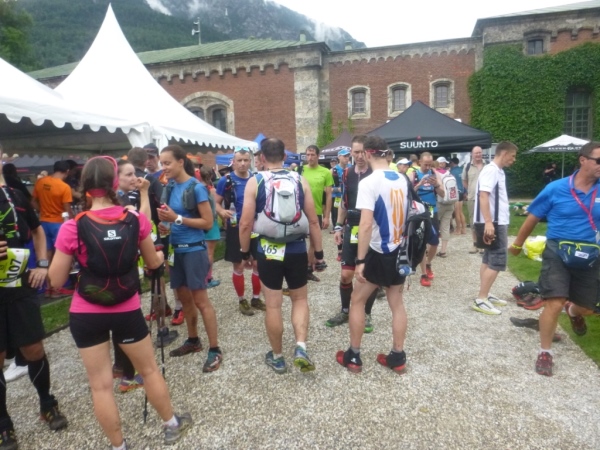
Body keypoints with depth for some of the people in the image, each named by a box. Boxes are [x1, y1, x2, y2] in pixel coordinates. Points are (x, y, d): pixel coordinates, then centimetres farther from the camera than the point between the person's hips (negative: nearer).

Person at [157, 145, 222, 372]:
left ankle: (215, 350, 8)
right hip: (176, 249, 7)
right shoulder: (170, 186, 7)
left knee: (200, 300, -3)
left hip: (194, 249, -7)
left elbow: (208, 222, -15)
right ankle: (193, 341, 34)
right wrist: (164, 223, -2)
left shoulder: (196, 187, -13)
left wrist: (177, 219, -20)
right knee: (183, 297, 16)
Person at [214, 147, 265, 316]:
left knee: (258, 263, 8)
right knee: (239, 266, 5)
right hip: (236, 228, -3)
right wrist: (222, 212, -22)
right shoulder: (226, 181, -6)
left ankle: (256, 298, 26)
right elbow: (216, 202, -2)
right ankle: (242, 300, 21)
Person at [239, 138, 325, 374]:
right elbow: (313, 220, 0)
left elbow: (245, 224, -6)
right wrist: (318, 251, 8)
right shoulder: (300, 180, 0)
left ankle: (277, 357, 24)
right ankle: (301, 348, 5)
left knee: (273, 305, 10)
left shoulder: (254, 182, -4)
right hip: (297, 249, 2)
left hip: (268, 251, -1)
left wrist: (245, 251, 7)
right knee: (300, 299, 20)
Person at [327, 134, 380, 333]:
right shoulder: (347, 173, 6)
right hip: (352, 229, 4)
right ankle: (345, 310, 27)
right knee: (346, 274, 7)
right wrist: (339, 226, 10)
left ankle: (367, 314, 23)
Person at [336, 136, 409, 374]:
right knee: (396, 302, 15)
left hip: (378, 252, -6)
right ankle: (398, 357, 25)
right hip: (400, 250, 6)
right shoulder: (402, 180, 3)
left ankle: (353, 356, 19)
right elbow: (405, 214, 12)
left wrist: (360, 260, -19)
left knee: (357, 300, 10)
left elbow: (366, 224, -23)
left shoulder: (369, 182, -17)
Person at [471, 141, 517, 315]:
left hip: (498, 222, 10)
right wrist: (488, 223, -31)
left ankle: (485, 296, 21)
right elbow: (483, 196, -25)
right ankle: (481, 299, -5)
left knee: (489, 260, 13)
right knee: (497, 262, -9)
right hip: (495, 223, -10)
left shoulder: (499, 171, 15)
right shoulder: (491, 170, -15)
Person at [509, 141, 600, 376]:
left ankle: (573, 311, 53)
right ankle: (545, 352, 7)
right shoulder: (556, 188, -8)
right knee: (555, 303, -12)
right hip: (558, 251, -3)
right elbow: (533, 218, 2)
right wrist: (517, 244, 10)